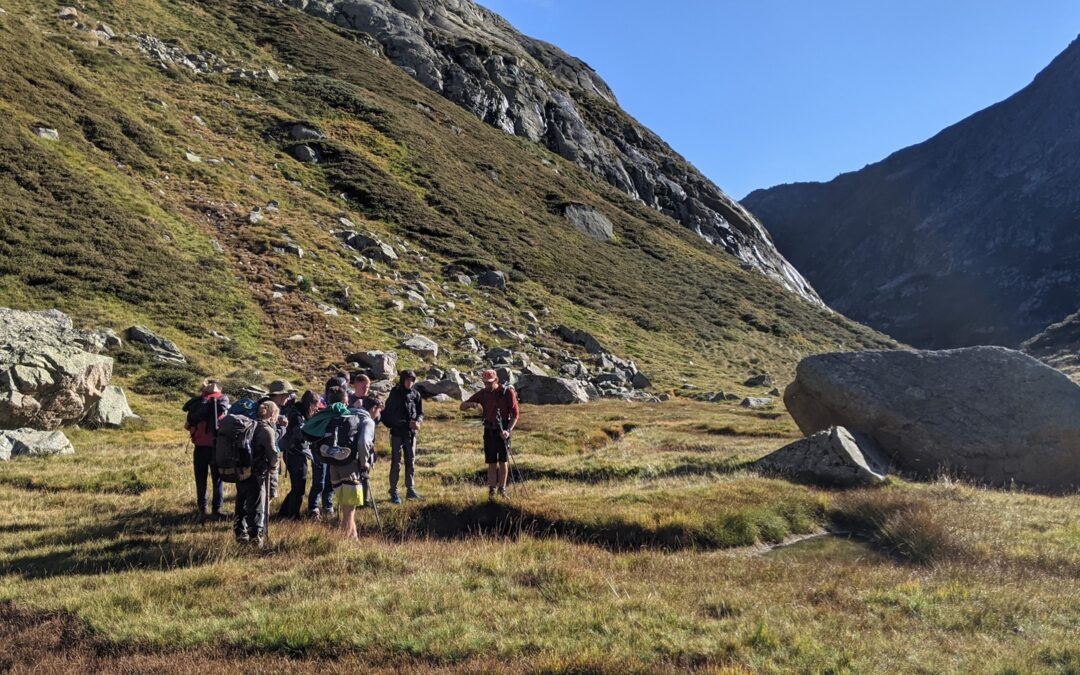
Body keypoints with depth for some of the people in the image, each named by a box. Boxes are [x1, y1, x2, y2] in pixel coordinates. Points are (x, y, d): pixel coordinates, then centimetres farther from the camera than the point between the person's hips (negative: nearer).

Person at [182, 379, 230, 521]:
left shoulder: (197, 401, -1)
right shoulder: (223, 399, -1)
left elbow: (189, 422, -7)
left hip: (201, 446, 0)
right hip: (217, 445, 0)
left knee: (201, 479, 10)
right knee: (217, 479, 10)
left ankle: (202, 510, 9)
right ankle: (217, 510, 9)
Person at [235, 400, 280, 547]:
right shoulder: (267, 430, -14)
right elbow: (272, 452, -17)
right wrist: (273, 466, 3)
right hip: (256, 473, -7)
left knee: (242, 503, 18)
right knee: (257, 505, 3)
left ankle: (240, 533, 26)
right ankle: (256, 536, 3)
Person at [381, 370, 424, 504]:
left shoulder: (416, 394, 4)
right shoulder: (395, 394, -7)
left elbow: (420, 413, 9)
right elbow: (388, 414, -10)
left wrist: (418, 421, -15)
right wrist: (408, 423, -15)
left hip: (411, 433, 4)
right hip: (397, 433, -4)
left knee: (411, 462, 11)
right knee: (396, 463, -1)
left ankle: (410, 490, 21)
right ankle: (393, 492, 5)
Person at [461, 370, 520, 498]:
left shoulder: (508, 392, -9)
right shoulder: (482, 393, 0)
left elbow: (515, 414, -9)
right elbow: (462, 406, 4)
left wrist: (508, 430, -22)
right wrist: (470, 404, -20)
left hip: (503, 430, -2)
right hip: (489, 430, 2)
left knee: (503, 461, 0)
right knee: (491, 462, 3)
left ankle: (502, 488, 12)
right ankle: (492, 489, 10)